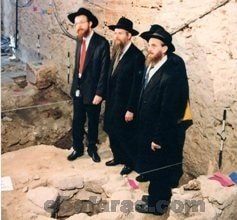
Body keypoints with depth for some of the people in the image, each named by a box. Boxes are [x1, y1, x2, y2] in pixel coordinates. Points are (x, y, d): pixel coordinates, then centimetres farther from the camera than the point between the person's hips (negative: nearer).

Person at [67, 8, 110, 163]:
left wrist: (99, 93, -17)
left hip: (92, 91, -5)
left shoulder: (102, 43, -15)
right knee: (77, 121, 14)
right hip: (78, 89, 5)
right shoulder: (79, 41, 5)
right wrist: (75, 84, 8)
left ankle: (92, 149, 31)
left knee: (93, 122, 12)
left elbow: (104, 70, -16)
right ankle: (78, 148, 32)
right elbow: (78, 65, 10)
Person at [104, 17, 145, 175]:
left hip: (125, 105, -8)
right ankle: (118, 157, 39)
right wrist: (108, 100, 11)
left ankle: (130, 163, 27)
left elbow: (137, 85, -20)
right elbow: (112, 78, 10)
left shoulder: (137, 56, -19)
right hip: (113, 102, 8)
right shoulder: (117, 52, 6)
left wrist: (131, 109, -19)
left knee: (126, 135, 7)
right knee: (112, 131, 18)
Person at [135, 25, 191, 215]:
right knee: (154, 168, 23)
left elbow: (168, 110, -25)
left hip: (164, 134, -8)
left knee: (160, 170, 10)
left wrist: (158, 138, -20)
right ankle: (157, 196, 42)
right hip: (150, 128, 8)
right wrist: (150, 134, 11)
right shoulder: (152, 66, 2)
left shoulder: (171, 73, -26)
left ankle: (157, 204, 29)